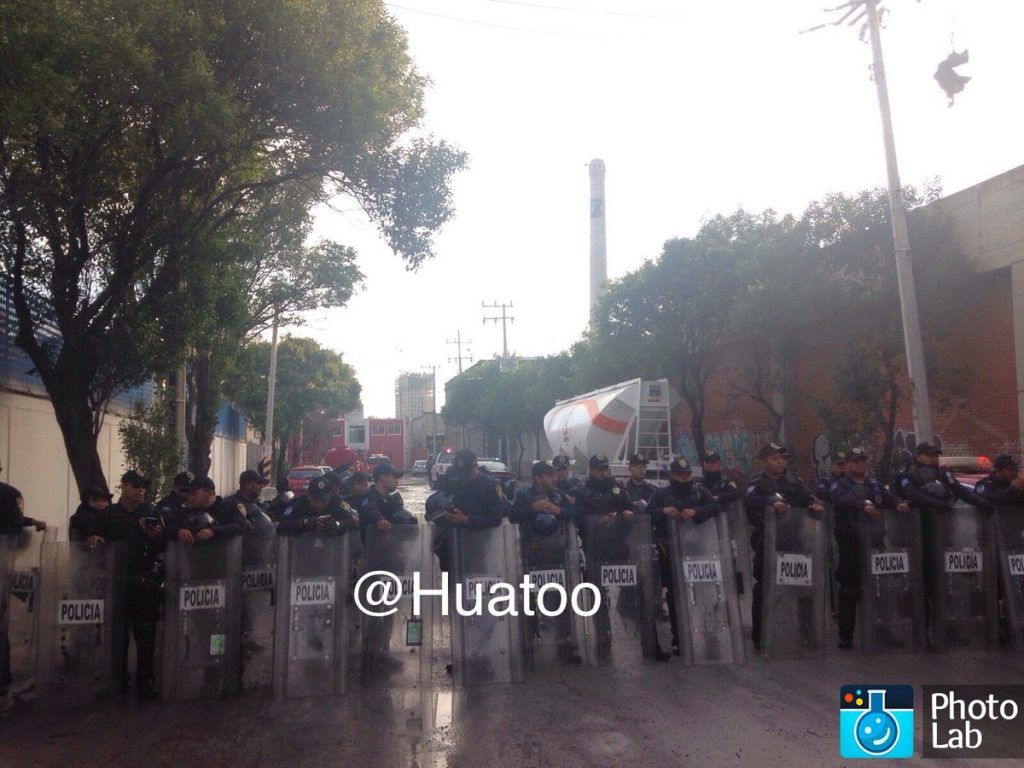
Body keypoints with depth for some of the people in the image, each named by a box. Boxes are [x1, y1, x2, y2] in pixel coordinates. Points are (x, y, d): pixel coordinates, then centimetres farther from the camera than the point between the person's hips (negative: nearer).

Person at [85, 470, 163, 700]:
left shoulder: (151, 514, 9)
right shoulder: (106, 514, 9)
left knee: (145, 633, -2)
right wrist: (94, 538, -16)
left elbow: (163, 548, 7)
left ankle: (145, 681, 4)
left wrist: (157, 536, -14)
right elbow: (94, 537, 6)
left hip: (145, 580, 0)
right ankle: (118, 680, 17)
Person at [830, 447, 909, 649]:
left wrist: (899, 503, -23)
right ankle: (845, 636, 8)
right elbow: (843, 499, -20)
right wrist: (864, 505, -36)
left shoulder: (874, 484, 17)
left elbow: (888, 496, -1)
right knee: (849, 590, 0)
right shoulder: (839, 484, 2)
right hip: (850, 542, -4)